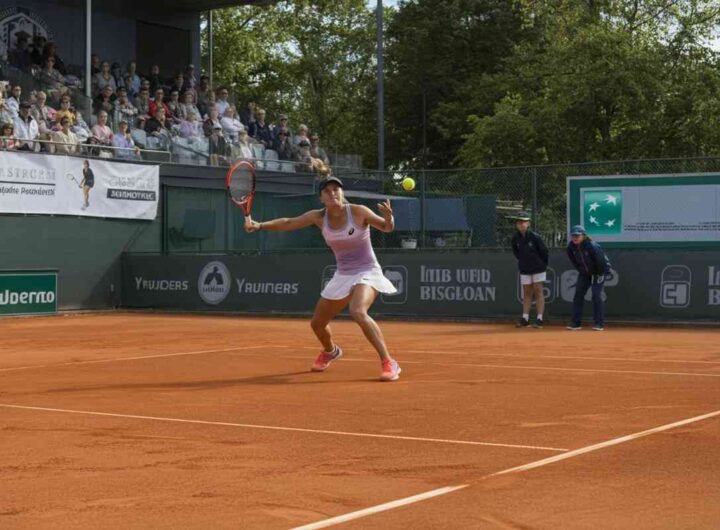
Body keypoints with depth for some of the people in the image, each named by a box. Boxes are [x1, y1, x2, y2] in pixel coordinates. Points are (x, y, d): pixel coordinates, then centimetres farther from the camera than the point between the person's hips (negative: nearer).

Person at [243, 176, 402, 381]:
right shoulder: (318, 217, -6)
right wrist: (260, 225, -16)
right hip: (342, 276, 6)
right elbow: (287, 223, -3)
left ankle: (389, 363, -30)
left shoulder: (358, 212, -18)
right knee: (317, 323, 15)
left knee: (358, 312, -36)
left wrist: (388, 219, -41)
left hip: (367, 273, -6)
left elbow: (386, 228, -17)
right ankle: (330, 351, 51)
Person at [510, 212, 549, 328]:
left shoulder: (535, 237, -16)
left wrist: (543, 265, 1)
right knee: (527, 293, 7)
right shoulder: (515, 238, -3)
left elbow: (544, 252, -8)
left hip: (538, 269, -4)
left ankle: (539, 318, -3)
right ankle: (525, 318, 7)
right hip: (524, 270, 4)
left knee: (538, 292, -3)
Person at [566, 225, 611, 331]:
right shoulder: (571, 247, -12)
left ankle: (599, 323, -7)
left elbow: (601, 261, -25)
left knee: (596, 295, -13)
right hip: (585, 273, 6)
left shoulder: (592, 246, -31)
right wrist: (581, 270, 3)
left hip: (599, 272, -6)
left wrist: (599, 275, -17)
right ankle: (576, 323, 4)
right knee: (578, 295, -1)